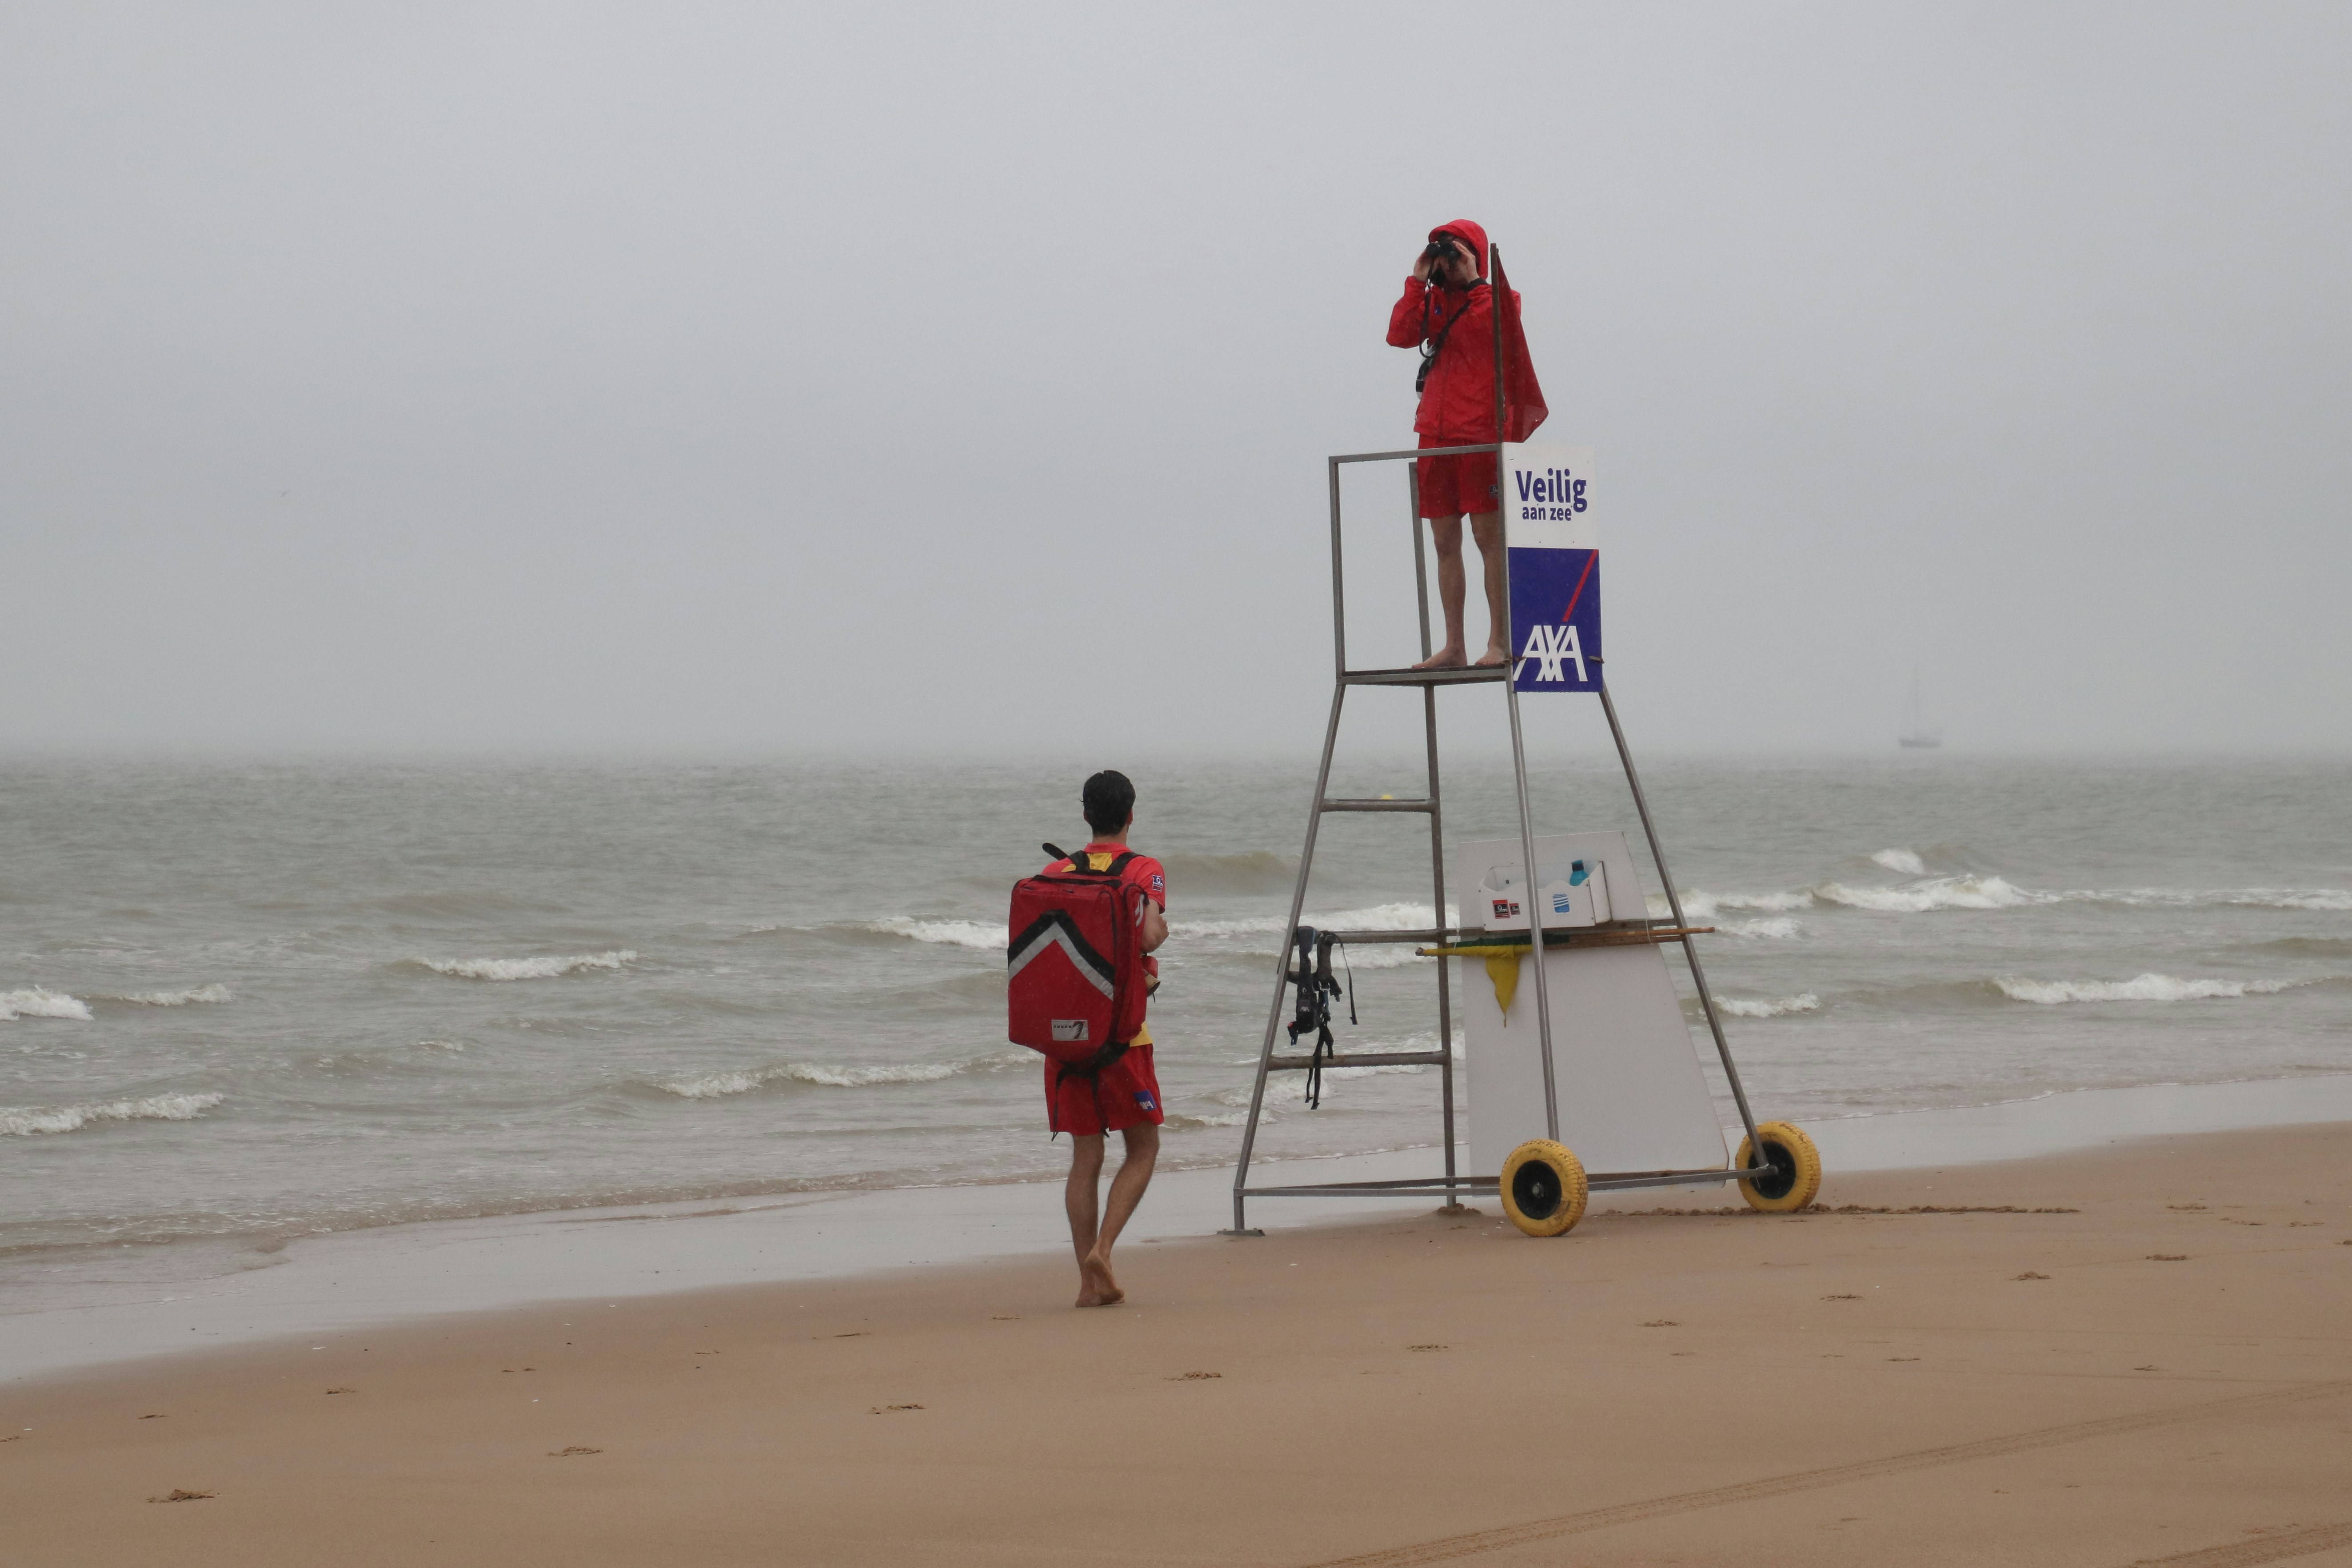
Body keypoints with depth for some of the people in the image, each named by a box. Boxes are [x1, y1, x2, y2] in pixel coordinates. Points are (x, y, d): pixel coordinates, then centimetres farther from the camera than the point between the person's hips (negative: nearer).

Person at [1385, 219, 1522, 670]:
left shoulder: (1497, 299, 2)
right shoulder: (1433, 301, 16)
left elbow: (1493, 331, -19)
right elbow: (1400, 336, 0)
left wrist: (1472, 281, -14)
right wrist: (1418, 282, -2)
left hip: (1480, 433, -6)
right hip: (1436, 435, 6)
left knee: (1488, 535, -7)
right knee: (1446, 541, 5)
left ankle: (1500, 642, -4)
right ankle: (1453, 648, 8)